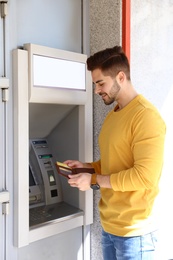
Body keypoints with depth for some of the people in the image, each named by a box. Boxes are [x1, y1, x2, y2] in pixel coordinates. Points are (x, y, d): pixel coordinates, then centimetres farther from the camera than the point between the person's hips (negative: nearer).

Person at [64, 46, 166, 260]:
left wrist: (95, 181, -17)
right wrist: (86, 166, 4)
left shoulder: (146, 116, -17)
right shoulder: (112, 116, 11)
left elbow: (146, 176, -22)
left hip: (134, 231, -8)